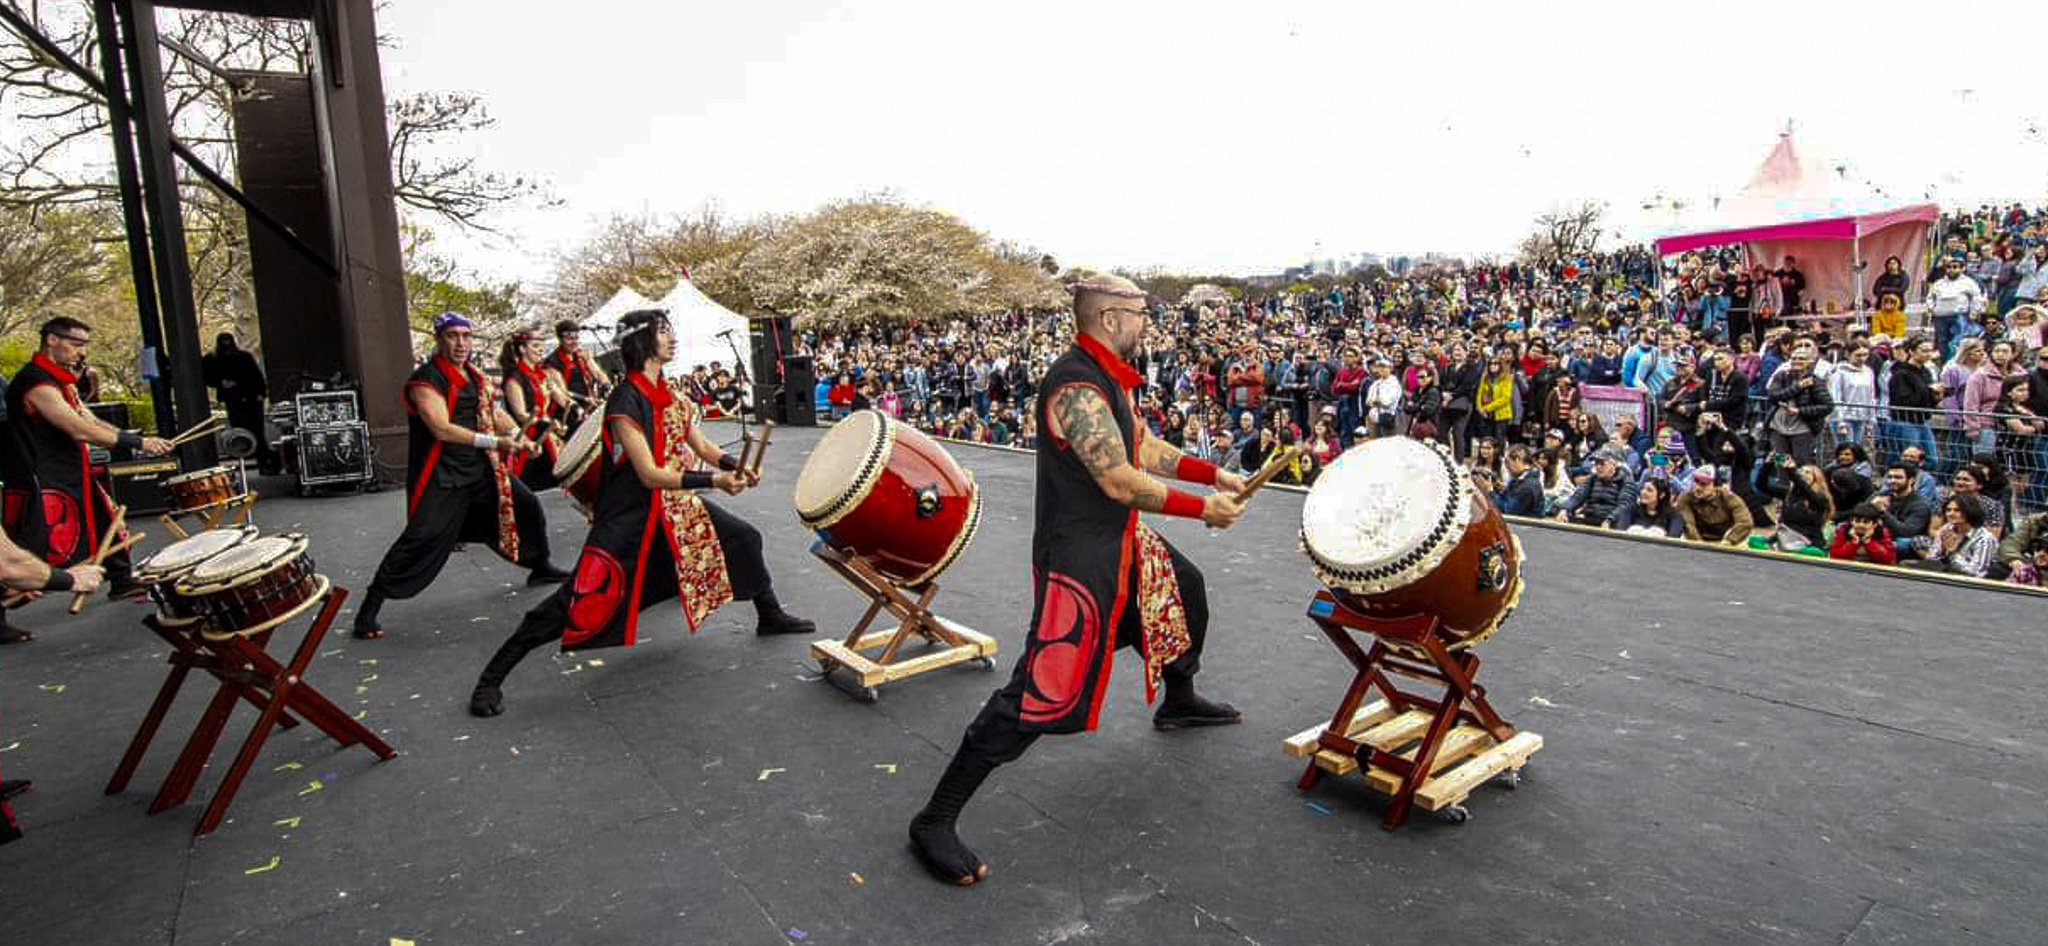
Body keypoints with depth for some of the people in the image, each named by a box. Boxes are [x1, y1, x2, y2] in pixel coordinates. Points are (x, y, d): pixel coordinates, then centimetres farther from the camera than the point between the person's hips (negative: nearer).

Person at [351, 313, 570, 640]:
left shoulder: (473, 376, 13)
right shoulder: (426, 380, -13)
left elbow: (493, 414, 21)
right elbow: (442, 429, -22)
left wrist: (520, 439, 6)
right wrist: (494, 441, -24)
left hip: (481, 467, 8)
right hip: (441, 476, -8)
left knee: (526, 504, 11)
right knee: (421, 537, -15)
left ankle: (539, 567, 32)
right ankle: (370, 606, -5)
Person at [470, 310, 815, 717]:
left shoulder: (670, 396, 6)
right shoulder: (625, 401, -20)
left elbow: (701, 446, 10)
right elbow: (650, 474, -23)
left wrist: (734, 465, -10)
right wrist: (714, 480, -26)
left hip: (675, 506, 8)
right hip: (628, 515, -8)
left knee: (744, 538, 12)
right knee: (578, 600, -12)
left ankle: (770, 617, 34)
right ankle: (491, 679, 0)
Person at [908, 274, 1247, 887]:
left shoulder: (1107, 377, 9)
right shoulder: (1076, 386, -24)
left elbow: (1143, 449, 16)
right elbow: (1122, 483, -26)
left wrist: (1213, 474, 8)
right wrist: (1203, 509, -16)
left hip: (1120, 541, 11)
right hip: (1078, 555, -11)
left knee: (1186, 588, 31)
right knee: (1040, 696, -14)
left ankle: (1179, 701, 57)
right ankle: (935, 822, -6)